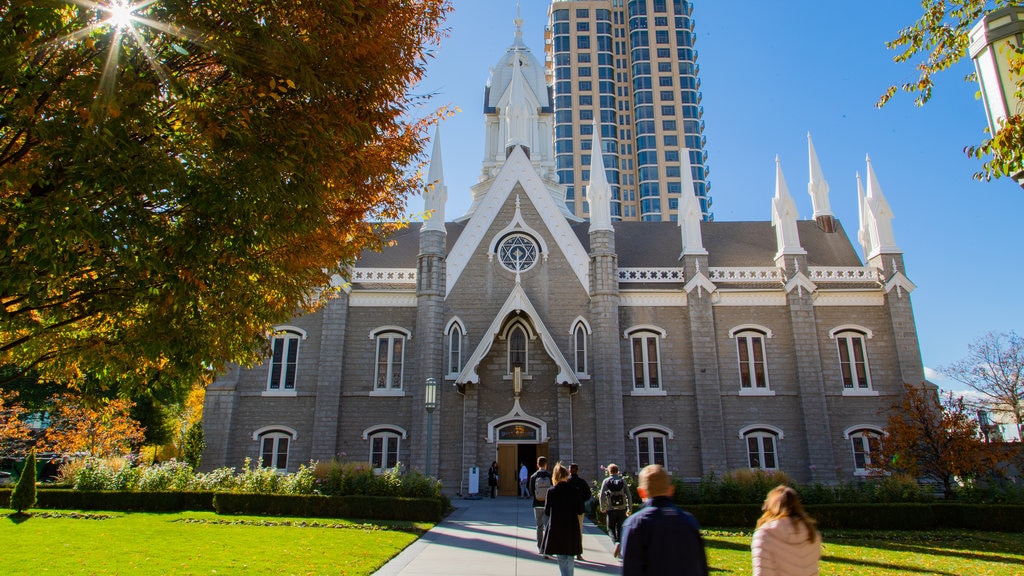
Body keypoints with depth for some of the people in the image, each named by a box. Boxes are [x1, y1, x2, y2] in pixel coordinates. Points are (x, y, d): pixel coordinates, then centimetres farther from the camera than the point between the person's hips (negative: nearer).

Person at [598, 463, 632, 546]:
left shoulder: (606, 481, -1)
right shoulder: (623, 481, 4)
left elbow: (601, 496, -5)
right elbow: (629, 496, 2)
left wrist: (602, 507, 7)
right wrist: (629, 509, 8)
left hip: (611, 509, -2)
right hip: (622, 509, 2)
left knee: (611, 528, 9)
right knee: (620, 528, 14)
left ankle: (616, 542, -15)